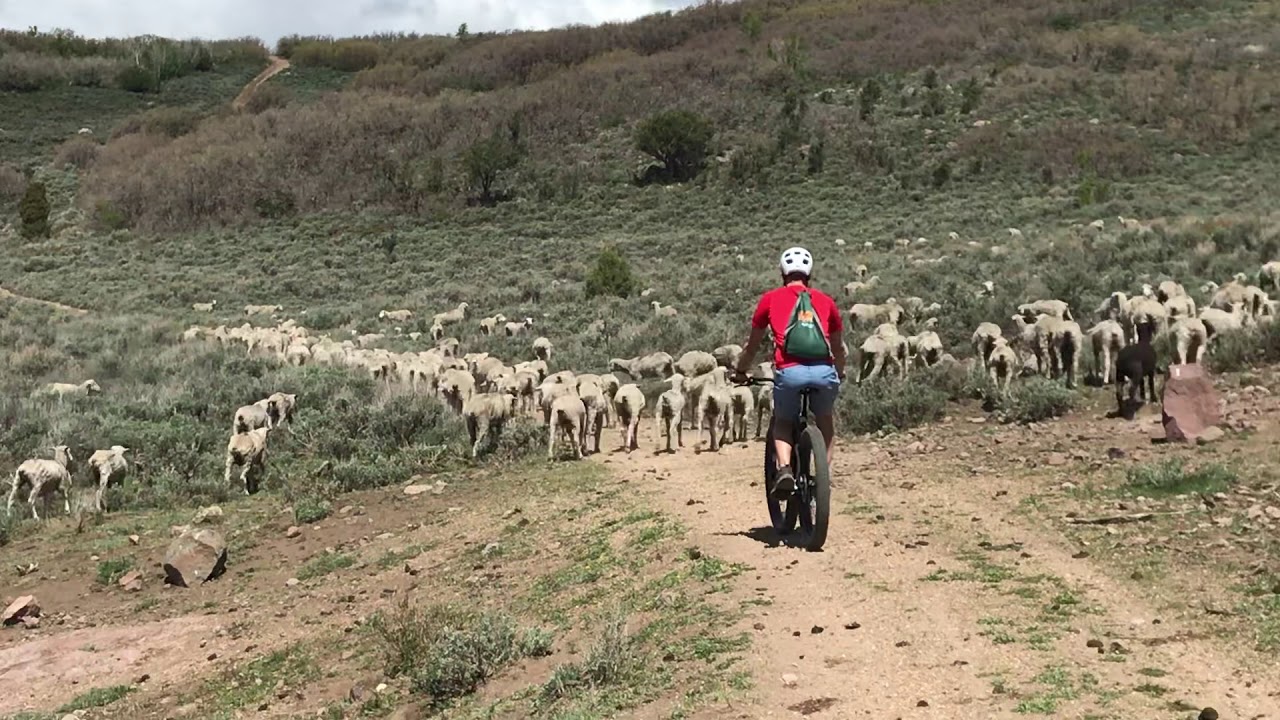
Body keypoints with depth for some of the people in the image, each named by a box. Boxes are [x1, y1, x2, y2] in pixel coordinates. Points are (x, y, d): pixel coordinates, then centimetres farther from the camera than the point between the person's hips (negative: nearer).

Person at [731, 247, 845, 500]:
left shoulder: (771, 299, 16)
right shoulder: (825, 300, 21)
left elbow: (753, 344, 22)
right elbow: (838, 347, 31)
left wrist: (740, 372, 38)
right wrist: (840, 374, 49)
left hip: (789, 372, -1)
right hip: (824, 372, 2)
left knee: (782, 423, 24)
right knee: (825, 422, 29)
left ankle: (785, 469, 0)